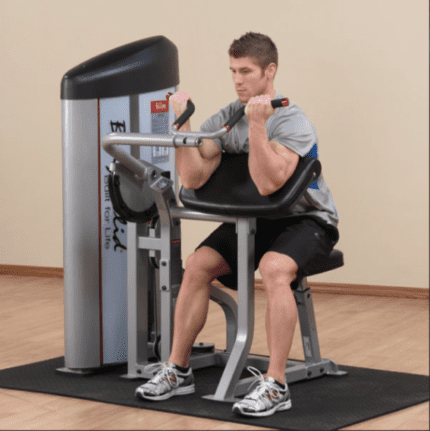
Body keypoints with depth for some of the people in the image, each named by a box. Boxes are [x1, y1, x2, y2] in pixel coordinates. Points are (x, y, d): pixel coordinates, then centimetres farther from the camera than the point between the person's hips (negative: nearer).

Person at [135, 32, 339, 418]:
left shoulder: (293, 124, -22)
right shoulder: (224, 121, -4)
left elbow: (267, 184, -35)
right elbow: (193, 180, -15)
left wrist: (257, 125, -39)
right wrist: (182, 122, -22)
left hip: (308, 219, -6)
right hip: (256, 218, 6)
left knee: (273, 268, -36)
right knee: (198, 263, -15)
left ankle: (275, 386, -31)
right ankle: (178, 371, -3)